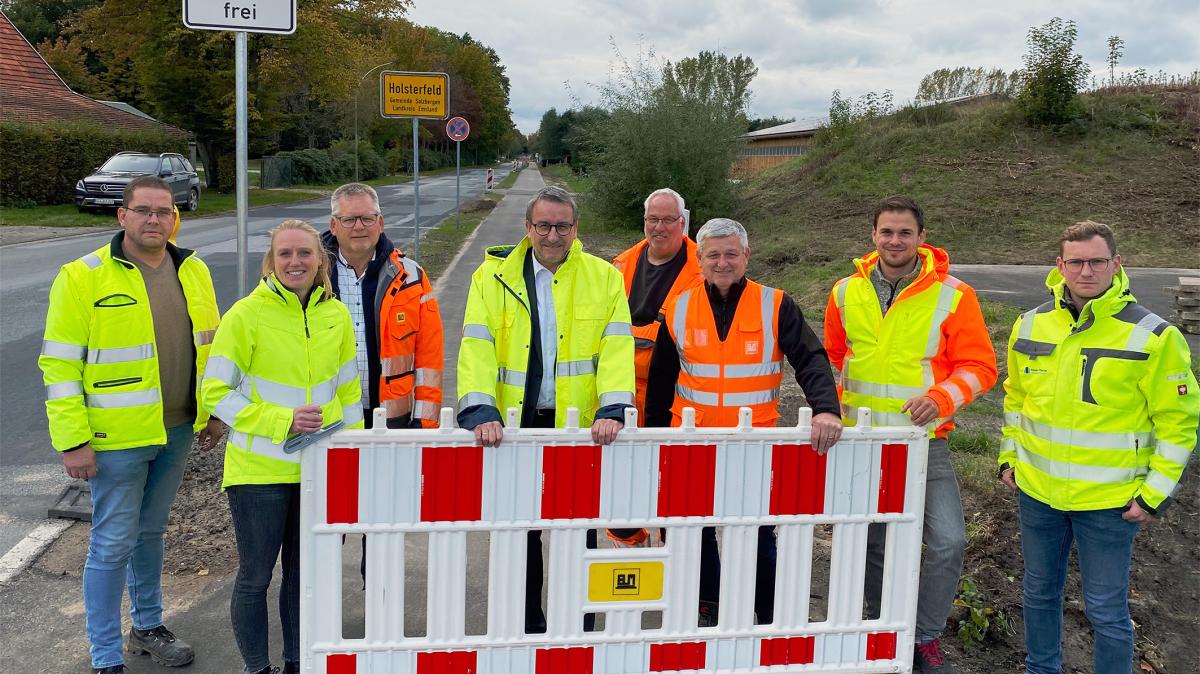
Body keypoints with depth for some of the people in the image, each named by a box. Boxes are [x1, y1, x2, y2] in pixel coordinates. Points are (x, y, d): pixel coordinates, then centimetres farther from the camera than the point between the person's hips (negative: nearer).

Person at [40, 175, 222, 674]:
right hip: (117, 437, -5)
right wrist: (73, 441, -14)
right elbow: (59, 366, -11)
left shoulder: (193, 271, 5)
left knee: (151, 531, 20)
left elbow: (209, 345, 15)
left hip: (177, 430, 5)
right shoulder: (83, 277, -12)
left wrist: (213, 413, 14)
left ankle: (148, 626, 37)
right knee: (113, 543, 3)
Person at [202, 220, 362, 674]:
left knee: (306, 572, 17)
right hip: (259, 469, -4)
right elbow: (216, 393, -10)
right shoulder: (245, 315, -11)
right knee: (255, 577, 8)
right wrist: (281, 422, -20)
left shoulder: (336, 315, 3)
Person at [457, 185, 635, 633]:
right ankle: (527, 626, 28)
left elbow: (616, 348, -6)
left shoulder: (604, 278, 2)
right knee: (520, 531, 11)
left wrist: (612, 409, -18)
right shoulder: (493, 276, 2)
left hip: (580, 427, 0)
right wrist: (479, 410, -19)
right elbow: (476, 348, -6)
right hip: (516, 426, 1)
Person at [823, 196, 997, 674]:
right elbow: (832, 357, 16)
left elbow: (979, 366, -7)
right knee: (872, 544, 13)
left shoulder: (952, 295, -8)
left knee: (948, 541, -11)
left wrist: (942, 397, -23)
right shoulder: (846, 293, 2)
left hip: (924, 442, -2)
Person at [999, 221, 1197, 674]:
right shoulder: (1031, 325, 0)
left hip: (1109, 501, -4)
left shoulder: (1152, 337, -13)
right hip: (1036, 490, 5)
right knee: (1040, 591, 20)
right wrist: (1008, 457, 13)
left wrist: (1155, 495, -10)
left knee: (1106, 611, 5)